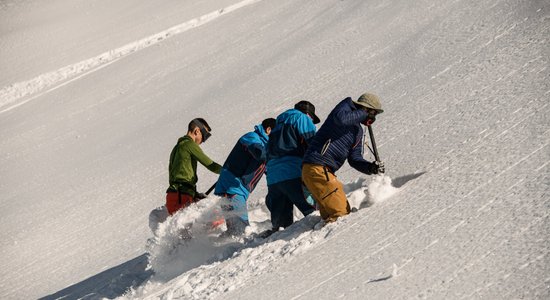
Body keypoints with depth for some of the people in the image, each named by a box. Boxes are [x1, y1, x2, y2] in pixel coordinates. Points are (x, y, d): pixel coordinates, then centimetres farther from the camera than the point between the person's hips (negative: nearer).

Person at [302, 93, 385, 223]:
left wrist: (371, 167, -4)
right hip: (317, 168, -10)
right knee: (341, 213, -13)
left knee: (329, 215, 11)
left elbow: (354, 159, 16)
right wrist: (363, 114, -11)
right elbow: (340, 119, -27)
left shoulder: (358, 130, 22)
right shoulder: (346, 107, -2)